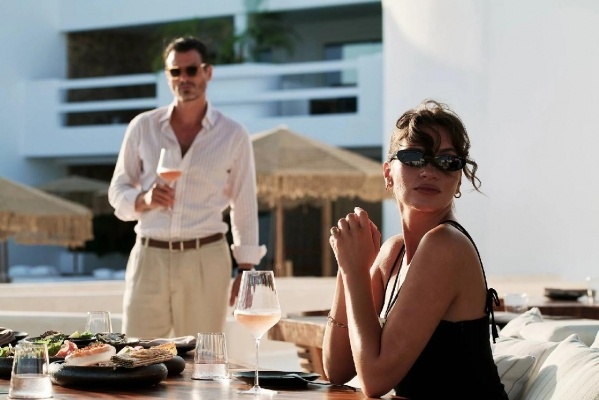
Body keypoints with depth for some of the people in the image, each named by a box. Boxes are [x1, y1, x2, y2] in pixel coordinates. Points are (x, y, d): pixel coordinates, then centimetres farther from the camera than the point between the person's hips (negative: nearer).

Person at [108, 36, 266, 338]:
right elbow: (117, 191, 11)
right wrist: (143, 200, -11)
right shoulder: (143, 127, 6)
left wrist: (245, 270, 3)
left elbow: (245, 208, 7)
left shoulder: (233, 135, 3)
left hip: (206, 260, -1)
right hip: (149, 258, 1)